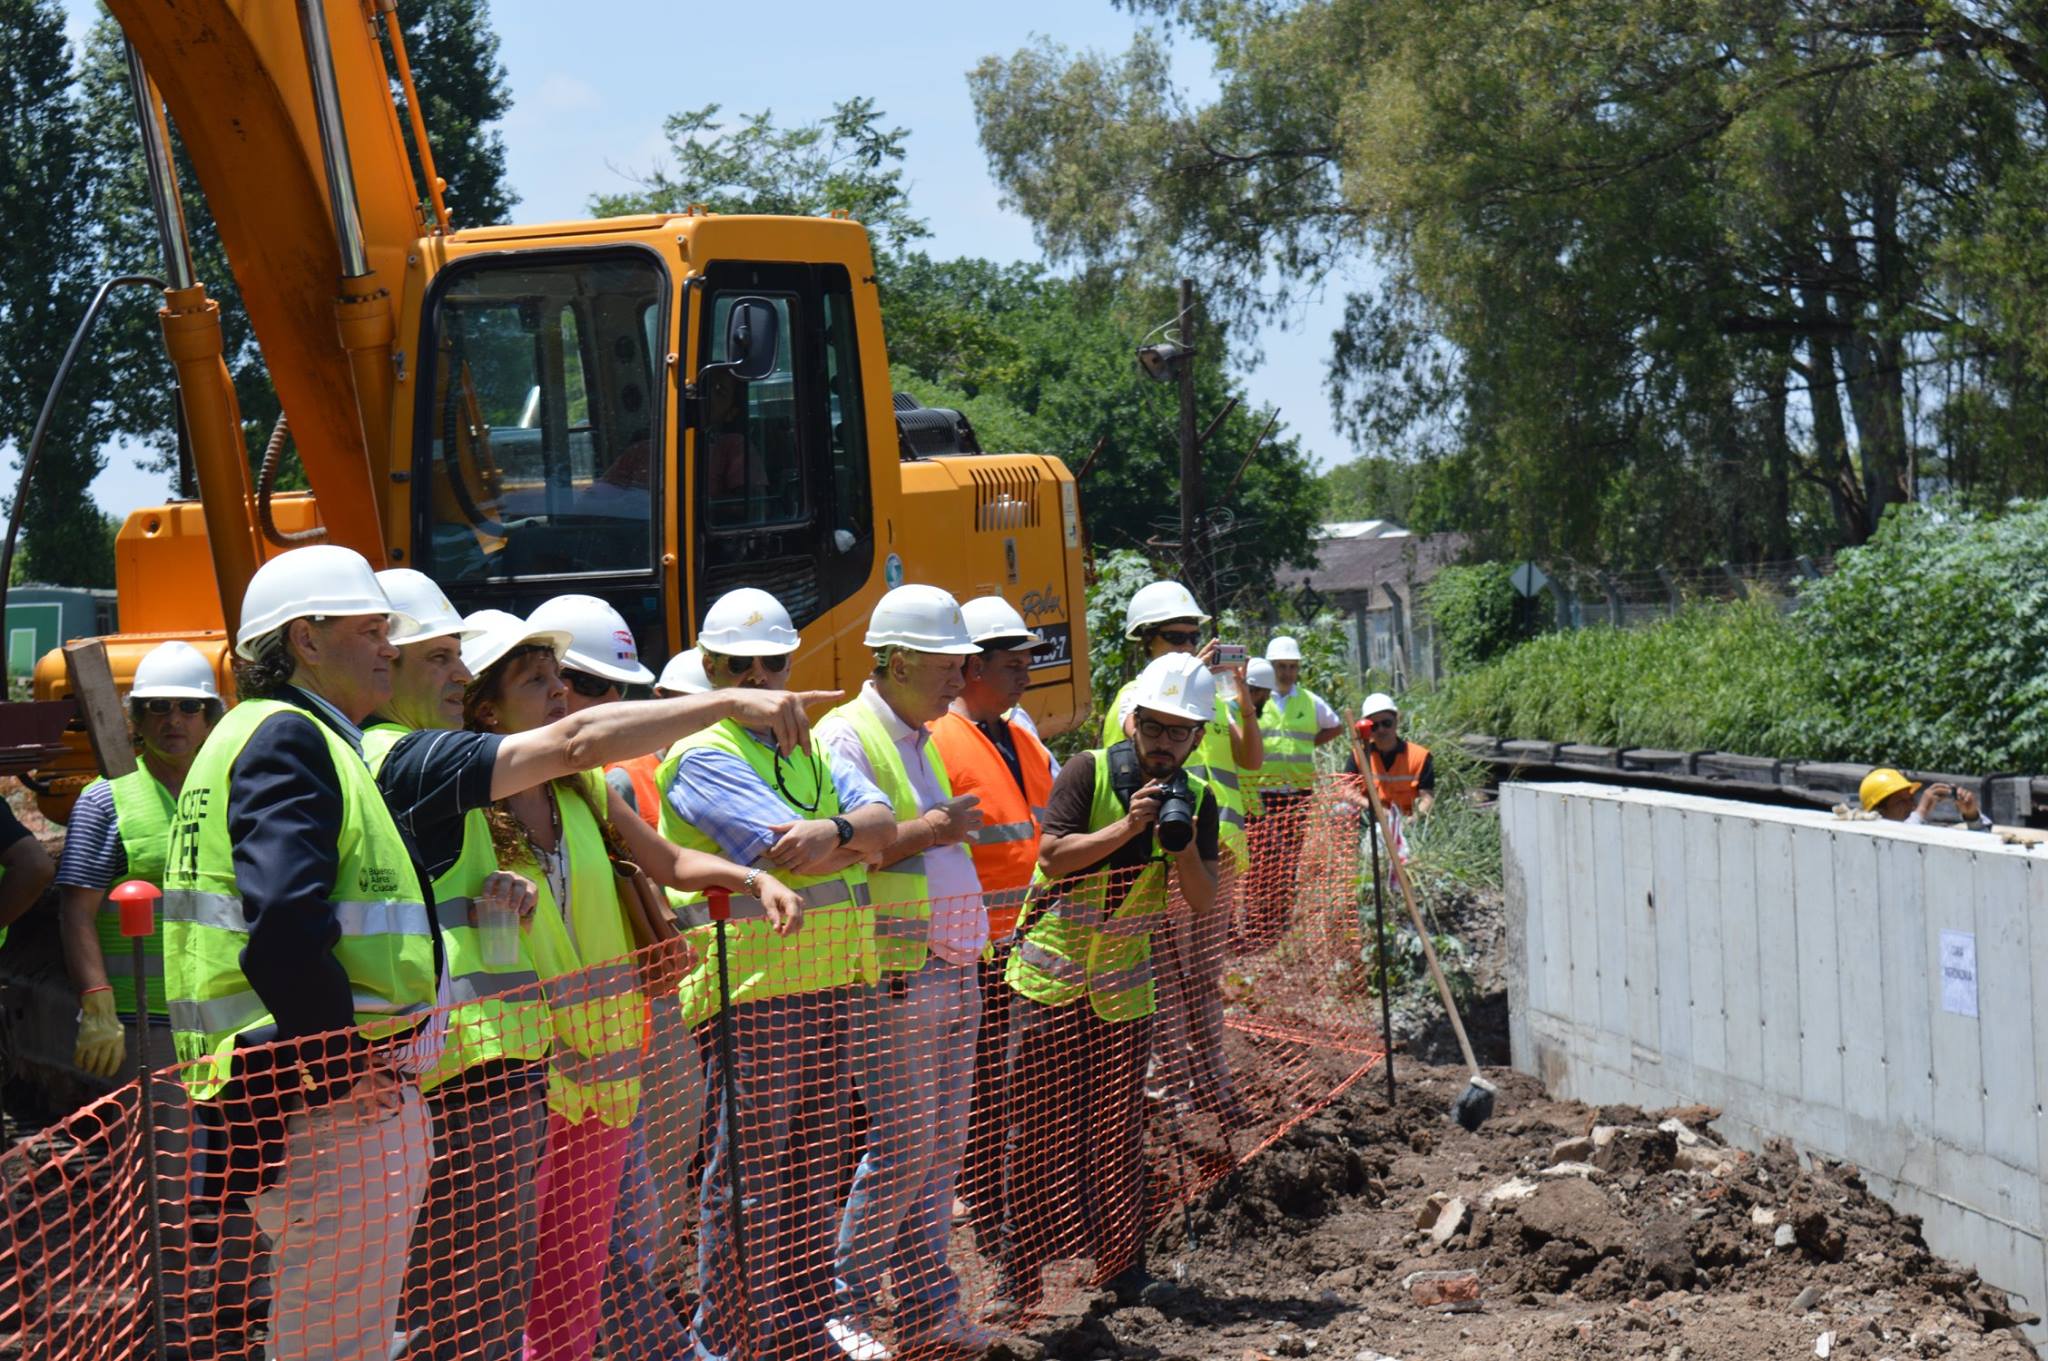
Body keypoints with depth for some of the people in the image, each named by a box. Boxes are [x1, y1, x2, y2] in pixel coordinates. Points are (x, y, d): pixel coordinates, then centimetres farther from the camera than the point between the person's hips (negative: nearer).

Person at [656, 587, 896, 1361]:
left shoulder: (809, 749, 18)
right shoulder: (702, 756, -9)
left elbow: (879, 816, 0)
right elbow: (789, 854, -20)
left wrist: (837, 830, -20)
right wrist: (862, 838, -5)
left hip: (827, 983, 8)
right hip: (748, 988, -8)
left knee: (815, 1166, 13)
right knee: (748, 1176, -3)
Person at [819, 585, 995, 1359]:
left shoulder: (922, 741, 19)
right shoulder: (845, 738, -9)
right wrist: (923, 832, -20)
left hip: (954, 975, 9)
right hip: (892, 980, -9)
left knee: (943, 1149, 10)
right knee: (899, 1150, -8)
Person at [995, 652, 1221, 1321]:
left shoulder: (1196, 799, 1)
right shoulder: (1089, 772, -9)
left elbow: (1203, 902, -1)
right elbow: (1051, 856, -16)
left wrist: (1184, 846, -19)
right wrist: (1126, 827, -26)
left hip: (1123, 988, 3)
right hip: (1050, 978, -3)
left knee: (1119, 1134, 6)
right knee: (1036, 1130, -1)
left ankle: (1123, 1266, 19)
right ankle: (1018, 1278, 4)